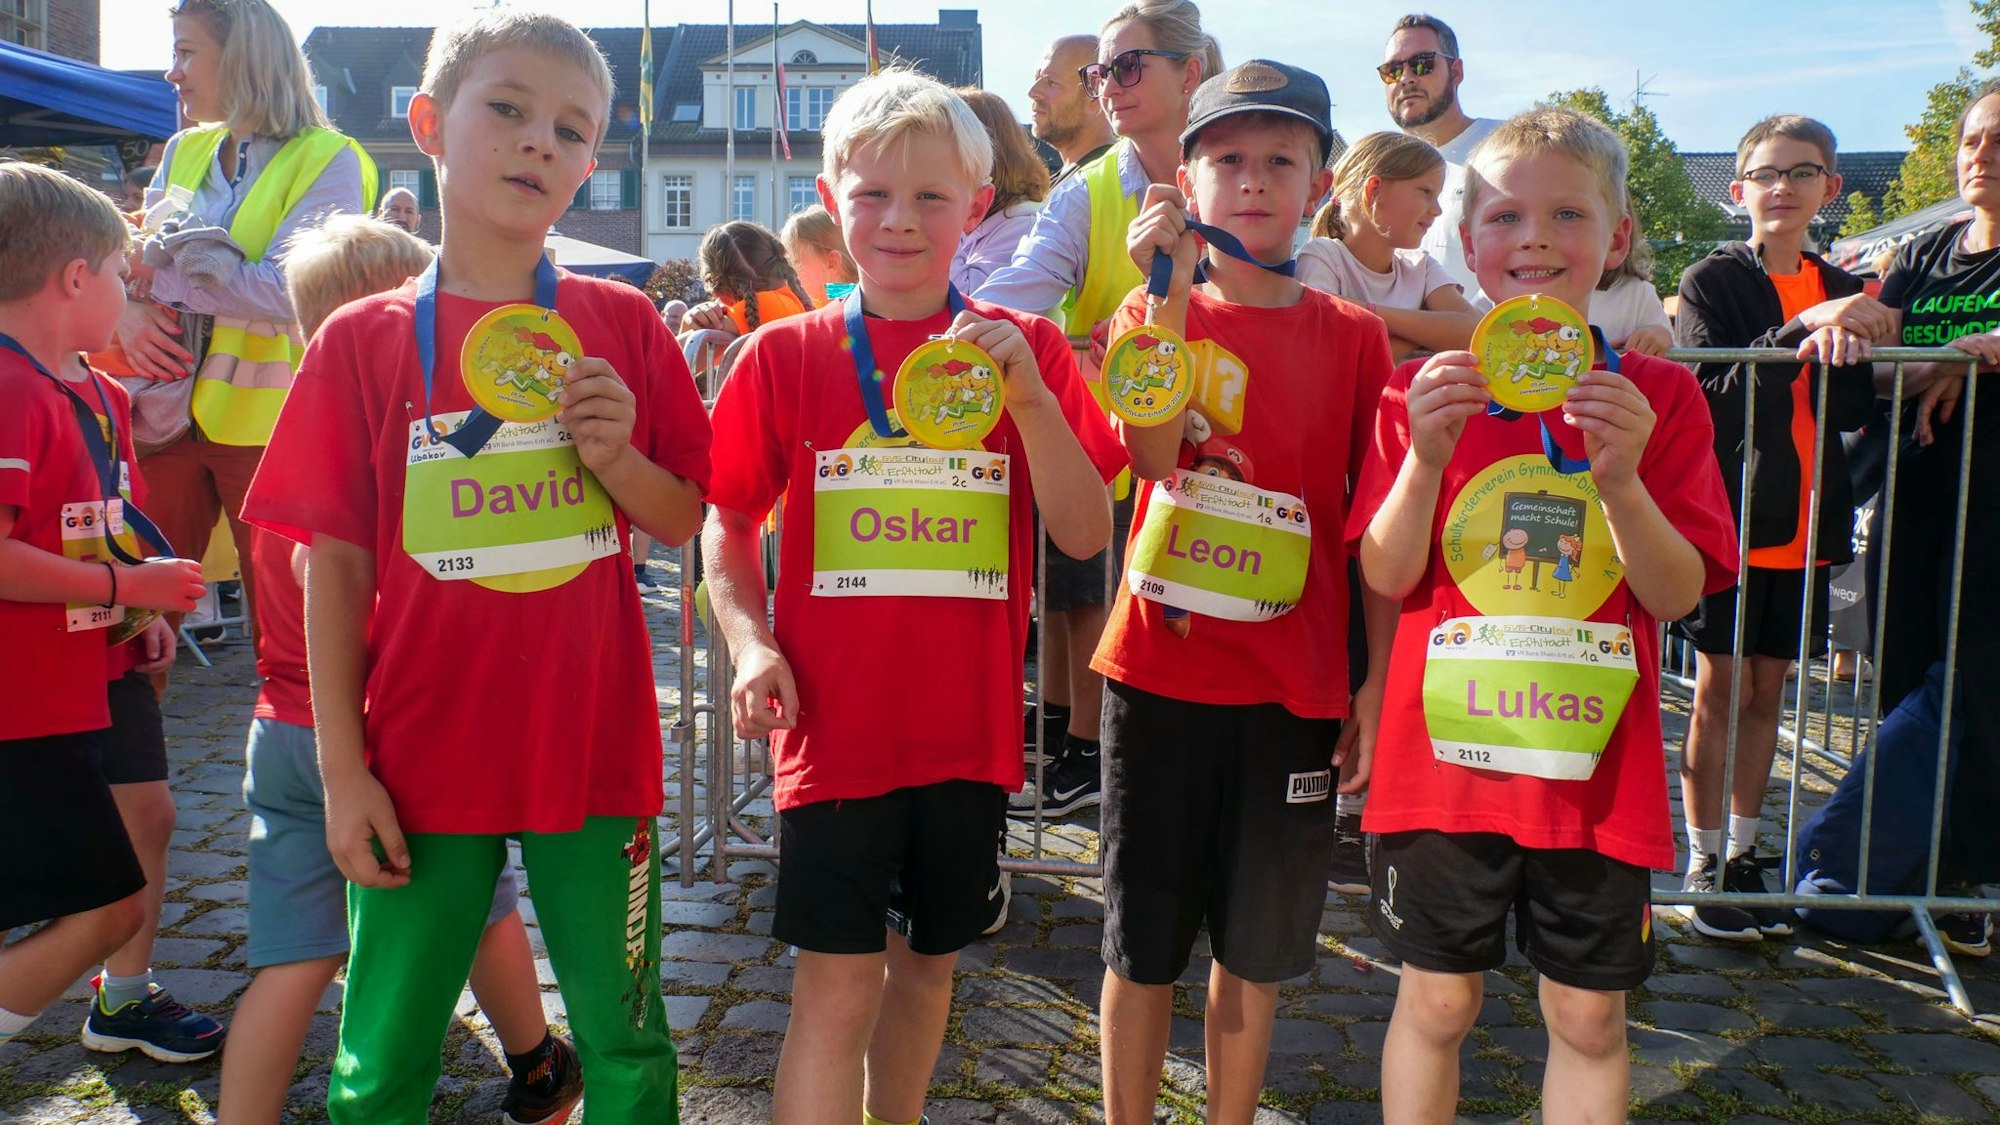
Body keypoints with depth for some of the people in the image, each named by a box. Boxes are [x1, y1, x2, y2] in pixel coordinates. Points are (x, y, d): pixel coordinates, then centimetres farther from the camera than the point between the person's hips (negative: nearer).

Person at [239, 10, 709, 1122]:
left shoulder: (622, 323, 2)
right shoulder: (362, 341, 0)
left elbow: (684, 520, 6)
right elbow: (336, 567, 0)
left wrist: (616, 457, -15)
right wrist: (344, 770, -3)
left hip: (593, 749, 1)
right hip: (422, 764, 0)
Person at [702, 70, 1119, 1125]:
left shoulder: (1025, 347, 1)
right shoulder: (787, 354, -1)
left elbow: (1085, 534, -6)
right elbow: (725, 525, 5)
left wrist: (1024, 388, -17)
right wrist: (749, 639, -12)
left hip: (968, 723, 2)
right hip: (835, 723, -2)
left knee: (929, 961, 18)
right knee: (836, 988, -1)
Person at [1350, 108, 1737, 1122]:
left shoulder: (1659, 397, 0)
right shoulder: (1425, 390, -1)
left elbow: (1679, 595, -6)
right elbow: (1386, 577, -5)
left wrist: (1621, 479, -22)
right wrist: (1425, 456, -20)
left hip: (1597, 765, 1)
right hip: (1444, 756, 0)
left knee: (1589, 1017, 14)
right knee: (1436, 1003, 13)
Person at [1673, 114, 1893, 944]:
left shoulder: (1838, 290, 11)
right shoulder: (1713, 281, -4)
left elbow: (1855, 413, 3)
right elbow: (1709, 394, -17)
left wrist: (1840, 347, -16)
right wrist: (1802, 328, -27)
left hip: (1802, 526, 5)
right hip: (1730, 516, -5)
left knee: (1767, 691, 11)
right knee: (1721, 694, 0)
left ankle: (1743, 855, 23)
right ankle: (1704, 865, 11)